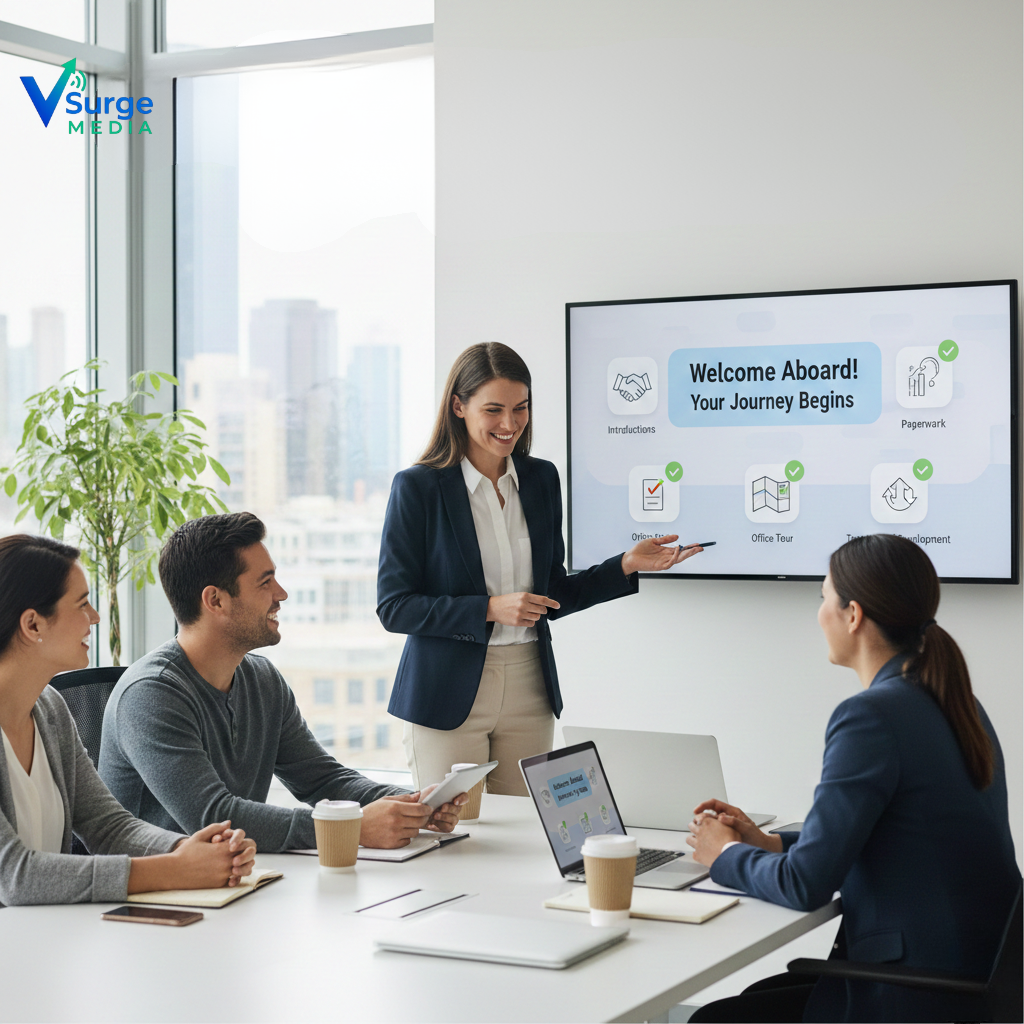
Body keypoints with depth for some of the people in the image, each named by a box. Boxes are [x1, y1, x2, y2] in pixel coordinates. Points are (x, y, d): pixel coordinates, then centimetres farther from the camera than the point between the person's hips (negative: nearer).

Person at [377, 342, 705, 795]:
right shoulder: (417, 487, -7)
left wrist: (627, 566, 2)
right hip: (447, 697, -4)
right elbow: (393, 607, -9)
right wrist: (491, 609, -18)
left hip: (528, 690, 4)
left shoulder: (541, 479, 8)